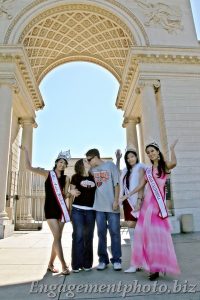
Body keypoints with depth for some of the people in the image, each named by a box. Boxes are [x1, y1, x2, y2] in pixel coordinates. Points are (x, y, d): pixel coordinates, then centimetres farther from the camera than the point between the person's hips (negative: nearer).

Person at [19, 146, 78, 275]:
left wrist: (71, 193, -20)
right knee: (57, 237, -9)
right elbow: (29, 167, -5)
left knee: (57, 237, 9)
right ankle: (64, 265, 0)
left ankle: (51, 264, 25)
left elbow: (64, 194, 1)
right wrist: (26, 151, -9)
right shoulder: (48, 173, 0)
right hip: (50, 208, -3)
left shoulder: (66, 178, 5)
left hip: (61, 209, 4)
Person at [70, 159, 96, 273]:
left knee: (88, 237, 8)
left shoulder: (93, 177, 12)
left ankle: (87, 263, 18)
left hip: (91, 210, 3)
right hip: (78, 210, -3)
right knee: (78, 236, -4)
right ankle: (76, 264, 7)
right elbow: (70, 192, 9)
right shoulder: (76, 177, 5)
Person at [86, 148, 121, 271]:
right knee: (101, 233, 9)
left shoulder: (110, 165, 0)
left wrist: (116, 200, -9)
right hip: (99, 206, 4)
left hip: (112, 205, -3)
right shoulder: (92, 170, 11)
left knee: (115, 232, 2)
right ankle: (103, 259, 20)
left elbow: (117, 184, -3)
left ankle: (116, 260, 14)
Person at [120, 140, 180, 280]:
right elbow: (140, 186, 16)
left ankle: (159, 266, 6)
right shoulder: (148, 170, 15)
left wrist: (172, 148, -9)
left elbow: (174, 163, -24)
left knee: (158, 234, -4)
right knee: (147, 234, 4)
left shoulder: (165, 166, 1)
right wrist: (126, 196, 13)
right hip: (147, 204, 5)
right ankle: (153, 265, 15)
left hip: (159, 204, -5)